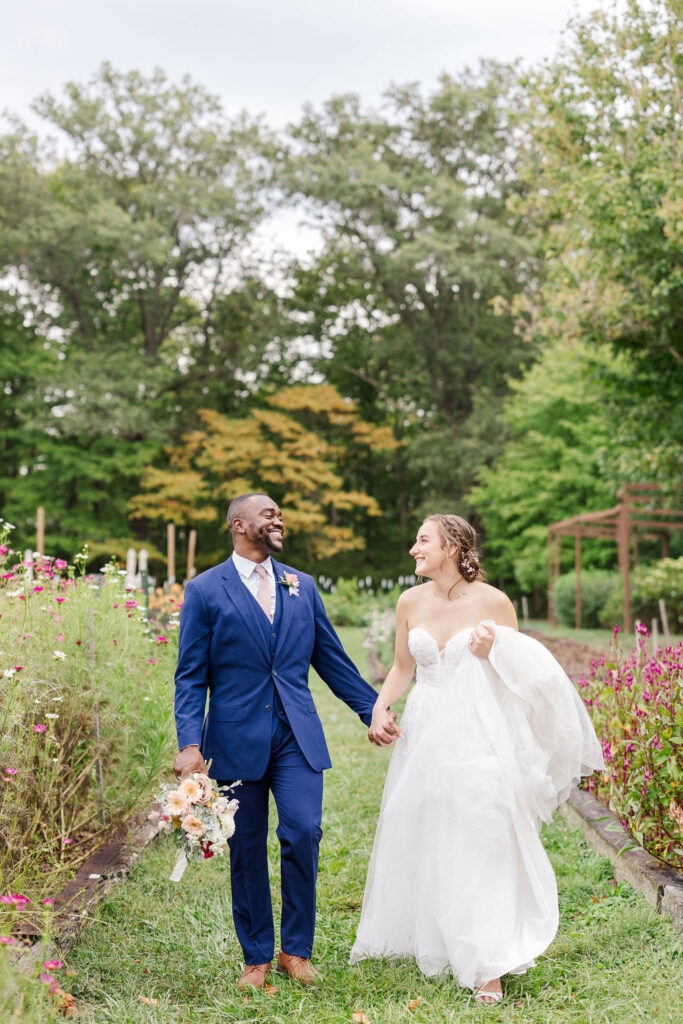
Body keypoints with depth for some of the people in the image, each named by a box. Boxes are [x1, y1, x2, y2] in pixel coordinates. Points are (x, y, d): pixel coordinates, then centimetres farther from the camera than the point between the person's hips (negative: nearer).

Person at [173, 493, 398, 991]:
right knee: (247, 849, 6)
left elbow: (333, 660, 15)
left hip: (297, 735, 2)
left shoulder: (302, 586, 11)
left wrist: (376, 711, 13)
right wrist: (190, 743, -12)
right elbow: (191, 676, -2)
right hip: (237, 738, -2)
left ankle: (297, 950, 9)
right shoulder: (205, 590, 0)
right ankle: (257, 956, 22)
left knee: (303, 833, -9)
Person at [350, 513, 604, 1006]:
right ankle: (427, 940, 33)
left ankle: (488, 966, 5)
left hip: (478, 738, -4)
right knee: (419, 840, 11)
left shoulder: (493, 602, -8)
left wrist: (492, 653, -18)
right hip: (425, 736, 4)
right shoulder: (410, 602, 4)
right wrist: (379, 708, -1)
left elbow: (521, 673, 1)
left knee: (480, 845, -4)